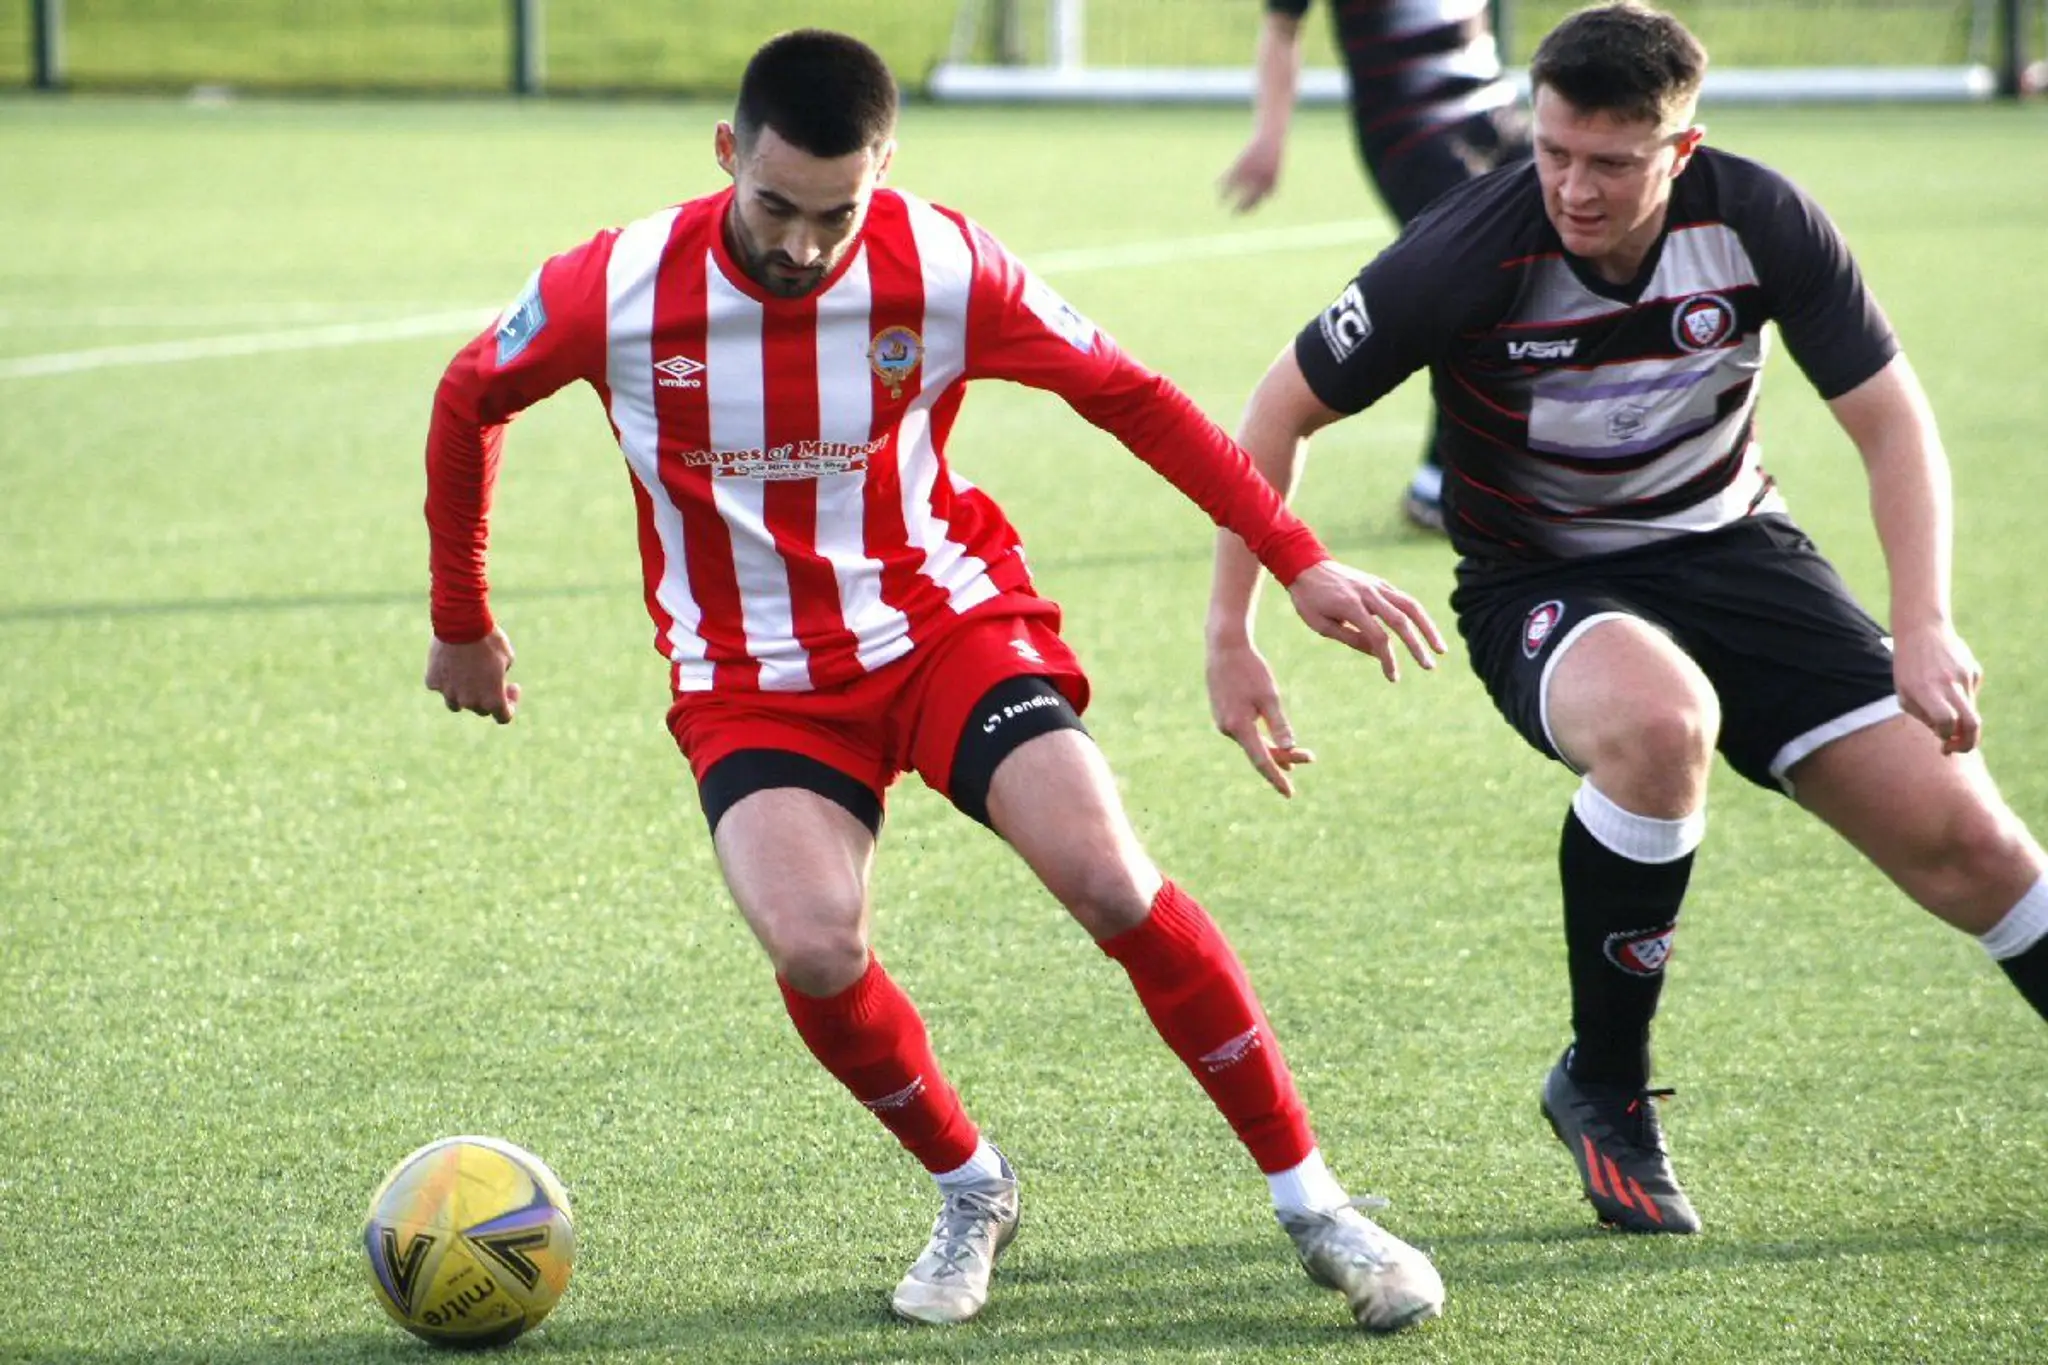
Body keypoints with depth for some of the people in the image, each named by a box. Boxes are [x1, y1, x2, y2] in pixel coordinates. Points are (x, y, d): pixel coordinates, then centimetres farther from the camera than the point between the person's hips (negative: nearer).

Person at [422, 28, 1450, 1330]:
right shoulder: (619, 293, -16)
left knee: (1112, 881, -21)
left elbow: (1127, 394, -4)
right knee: (815, 945, -26)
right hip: (755, 678, 0)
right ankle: (970, 1192, 3)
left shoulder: (943, 269, -15)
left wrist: (1302, 562, -9)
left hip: (946, 619, 0)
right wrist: (462, 621, 13)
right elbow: (469, 401, 4)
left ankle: (1316, 1208, -8)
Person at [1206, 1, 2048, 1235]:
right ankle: (1604, 1092, -19)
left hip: (1730, 544, 3)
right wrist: (1231, 633, -12)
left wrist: (1925, 624, -21)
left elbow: (1892, 417, -9)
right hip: (1540, 586, -3)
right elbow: (1287, 408, -11)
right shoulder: (1470, 255, -25)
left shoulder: (1759, 220, -18)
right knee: (1659, 720, -38)